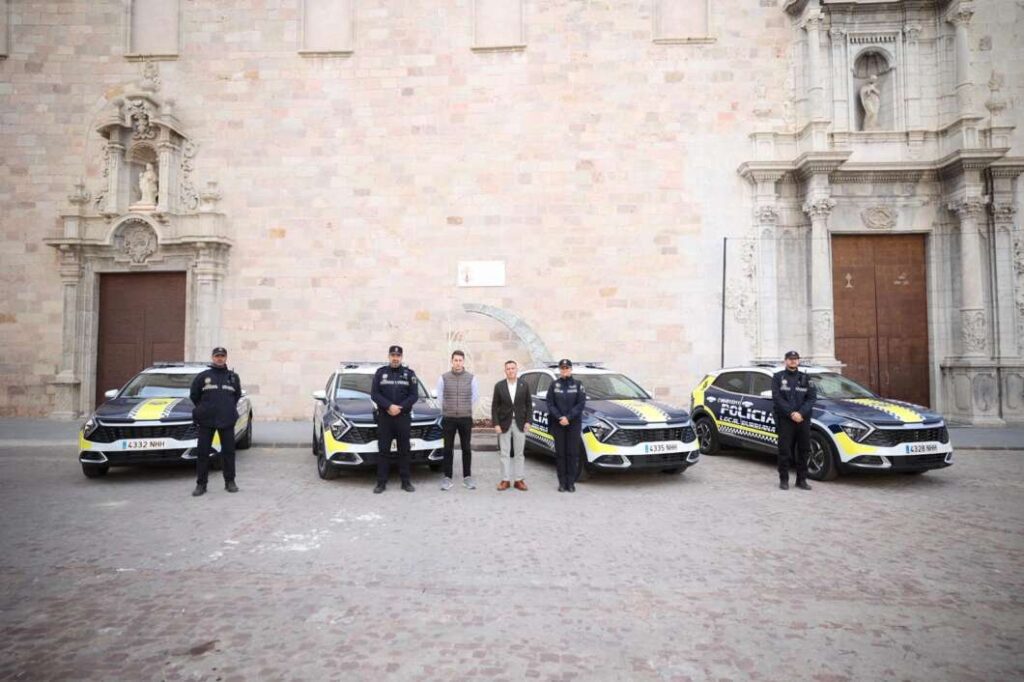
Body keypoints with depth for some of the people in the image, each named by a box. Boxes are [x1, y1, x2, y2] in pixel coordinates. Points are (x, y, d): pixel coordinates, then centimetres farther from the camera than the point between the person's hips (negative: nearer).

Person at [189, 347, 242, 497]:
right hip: (206, 421, -1)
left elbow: (237, 395, 20)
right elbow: (193, 395, 11)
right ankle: (201, 484, 10)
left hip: (227, 420, 1)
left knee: (229, 451, 5)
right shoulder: (202, 376, 4)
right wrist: (203, 409, 12)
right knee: (202, 452, 1)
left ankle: (230, 482, 15)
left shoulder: (233, 377, 10)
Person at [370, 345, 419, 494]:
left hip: (404, 417, 0)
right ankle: (381, 483, 7)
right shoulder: (380, 373, 7)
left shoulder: (409, 374, 7)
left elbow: (414, 395, 0)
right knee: (383, 450, 1)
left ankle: (406, 482, 11)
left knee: (404, 450, 4)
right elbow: (374, 394, -1)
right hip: (384, 417, 0)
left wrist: (400, 407, -13)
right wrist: (389, 406, -15)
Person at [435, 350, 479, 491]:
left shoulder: (471, 378, -1)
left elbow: (475, 396, 12)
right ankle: (447, 478, 12)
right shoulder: (443, 378, -2)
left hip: (466, 418, 1)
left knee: (466, 449, 6)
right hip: (448, 419, 0)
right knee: (448, 449, 5)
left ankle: (467, 477, 15)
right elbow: (439, 396, 9)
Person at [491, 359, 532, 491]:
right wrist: (496, 424, -8)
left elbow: (529, 405, 5)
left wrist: (528, 421, -6)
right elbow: (494, 406, 0)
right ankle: (505, 480, 11)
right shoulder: (499, 386, -1)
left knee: (519, 454, 7)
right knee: (505, 454, 4)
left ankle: (519, 480, 14)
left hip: (520, 424, 1)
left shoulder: (524, 386, 2)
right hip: (504, 424, -1)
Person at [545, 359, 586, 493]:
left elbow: (581, 404, -3)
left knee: (572, 452, 0)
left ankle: (571, 482, 6)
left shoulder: (577, 385, 3)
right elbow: (550, 404, 1)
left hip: (574, 423, -1)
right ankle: (562, 482, 9)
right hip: (557, 424, 1)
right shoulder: (554, 385, 5)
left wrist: (568, 417, -13)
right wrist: (560, 418, -12)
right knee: (560, 453, 2)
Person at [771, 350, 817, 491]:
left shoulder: (805, 378, 12)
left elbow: (812, 397, 3)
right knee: (785, 450, -1)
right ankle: (784, 479, 7)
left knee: (804, 450, 5)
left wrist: (801, 413, -12)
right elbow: (777, 398, -5)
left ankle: (801, 480, 15)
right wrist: (791, 413, -15)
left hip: (803, 419, 3)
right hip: (785, 420, -3)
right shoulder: (778, 377, 5)